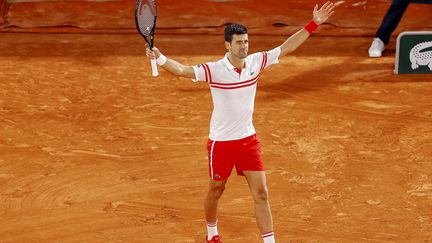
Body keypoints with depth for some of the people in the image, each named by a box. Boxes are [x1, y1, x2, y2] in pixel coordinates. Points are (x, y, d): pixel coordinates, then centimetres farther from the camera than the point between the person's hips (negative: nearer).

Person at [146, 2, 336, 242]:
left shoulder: (255, 62, -5)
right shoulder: (214, 70, -19)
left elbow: (285, 47, 4)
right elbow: (183, 70, -32)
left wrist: (313, 24, 1)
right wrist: (160, 58, -51)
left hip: (249, 139, 3)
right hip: (221, 142, -3)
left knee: (261, 193, -2)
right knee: (216, 191, 16)